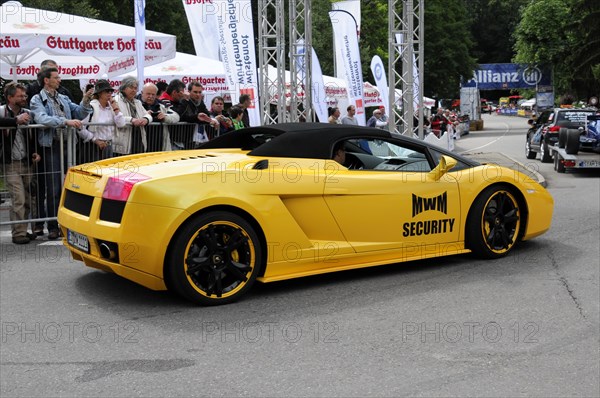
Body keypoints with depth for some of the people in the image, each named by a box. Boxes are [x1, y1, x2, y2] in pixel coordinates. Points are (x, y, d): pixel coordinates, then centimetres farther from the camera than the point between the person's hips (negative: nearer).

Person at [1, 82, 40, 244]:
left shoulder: (27, 113, 8)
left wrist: (36, 152, 5)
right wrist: (16, 120, -29)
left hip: (27, 162, 4)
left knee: (28, 199, 5)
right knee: (18, 200, -9)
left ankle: (24, 230, 16)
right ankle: (18, 233, -1)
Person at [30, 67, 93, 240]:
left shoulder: (63, 99, 18)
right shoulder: (37, 100, -1)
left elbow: (79, 113, 16)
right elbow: (42, 119, -19)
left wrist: (85, 101, -2)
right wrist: (66, 122, -29)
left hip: (68, 145, 6)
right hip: (52, 147, -5)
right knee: (53, 188, -3)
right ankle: (53, 227, 5)